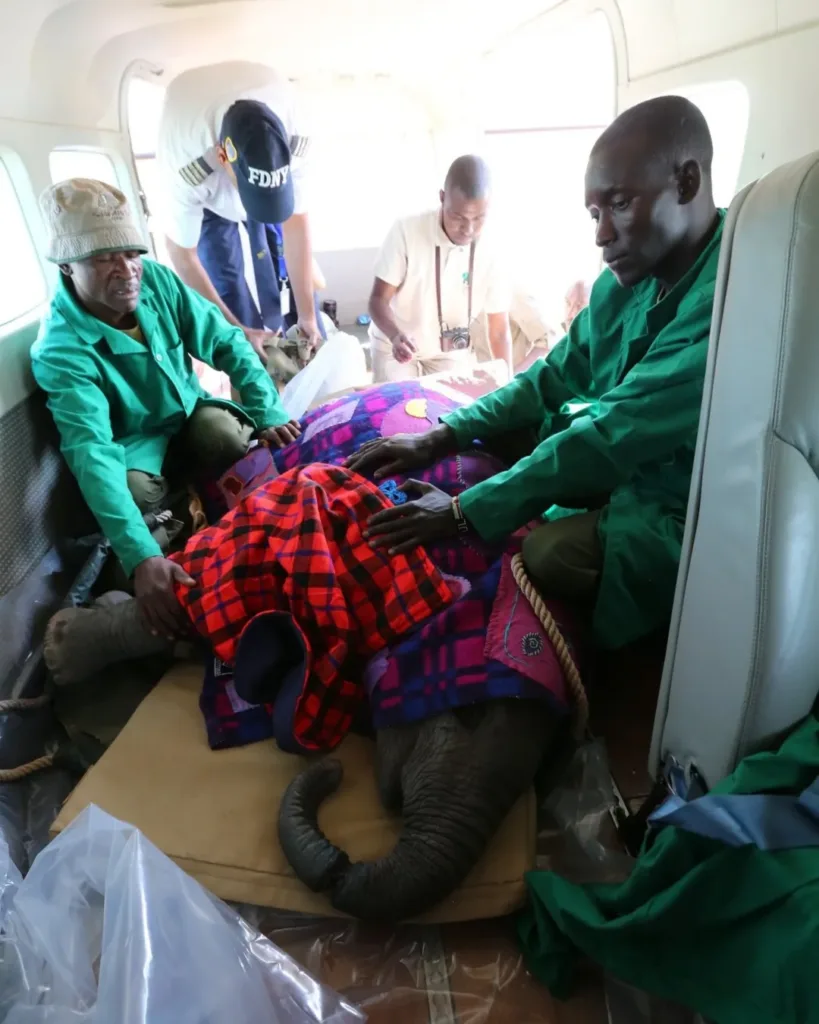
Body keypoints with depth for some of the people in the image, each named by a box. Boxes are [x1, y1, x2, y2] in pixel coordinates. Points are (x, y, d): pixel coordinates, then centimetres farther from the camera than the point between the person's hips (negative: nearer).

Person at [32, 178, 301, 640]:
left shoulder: (155, 279, -16)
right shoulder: (62, 350, -28)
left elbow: (227, 342, -10)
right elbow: (93, 454, -40)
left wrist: (270, 413, -25)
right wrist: (141, 556, -53)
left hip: (189, 415, 3)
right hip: (135, 442, -3)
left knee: (228, 435, -29)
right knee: (135, 489, -34)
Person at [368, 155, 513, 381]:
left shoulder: (489, 252, -18)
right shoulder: (406, 231, -24)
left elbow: (500, 330, -11)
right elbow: (378, 300, -20)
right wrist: (396, 335, -41)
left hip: (451, 352, 2)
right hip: (395, 345, -2)